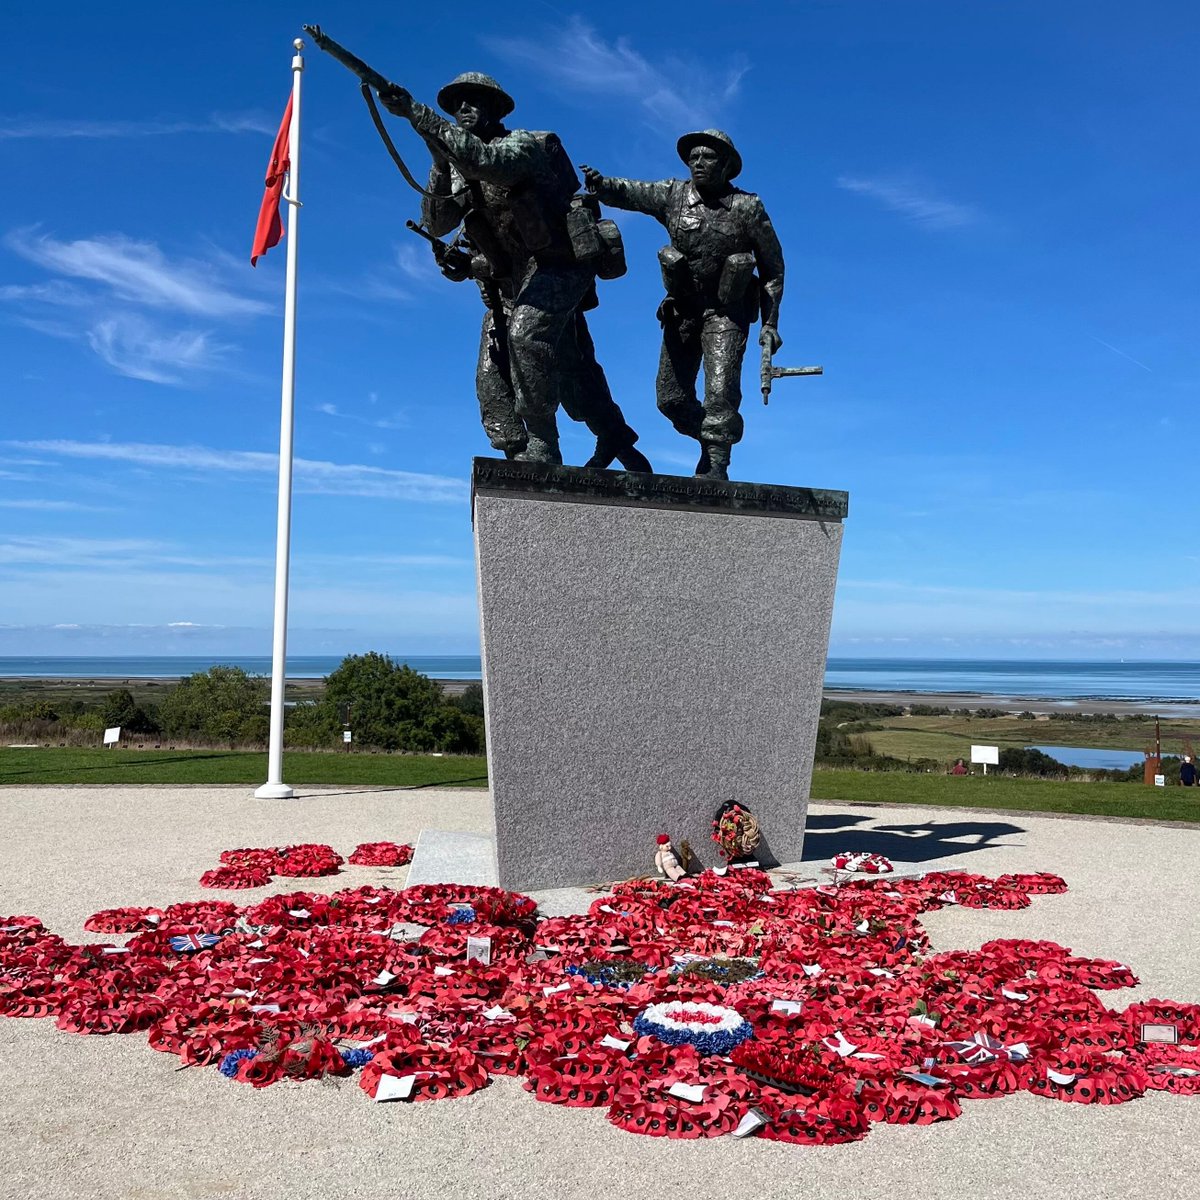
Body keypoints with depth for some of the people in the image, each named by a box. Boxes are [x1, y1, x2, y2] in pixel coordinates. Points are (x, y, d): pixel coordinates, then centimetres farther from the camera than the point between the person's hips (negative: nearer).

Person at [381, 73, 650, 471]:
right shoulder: (459, 170, 11)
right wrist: (440, 168, -14)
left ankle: (541, 447, -26)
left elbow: (486, 161, -32)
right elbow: (435, 224, 1)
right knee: (492, 381, 2)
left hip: (556, 264, -8)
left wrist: (416, 113, -34)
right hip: (509, 280, 8)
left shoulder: (525, 144, -10)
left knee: (526, 333, -33)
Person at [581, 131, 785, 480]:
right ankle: (711, 441, 28)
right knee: (671, 398, 4)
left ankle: (716, 467, -10)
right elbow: (627, 192, -16)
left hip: (727, 311, -3)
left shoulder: (748, 208, -8)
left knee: (720, 391, -17)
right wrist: (600, 184, -39)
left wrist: (770, 324, -6)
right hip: (683, 309, 3)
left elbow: (773, 267, -2)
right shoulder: (674, 195, -3)